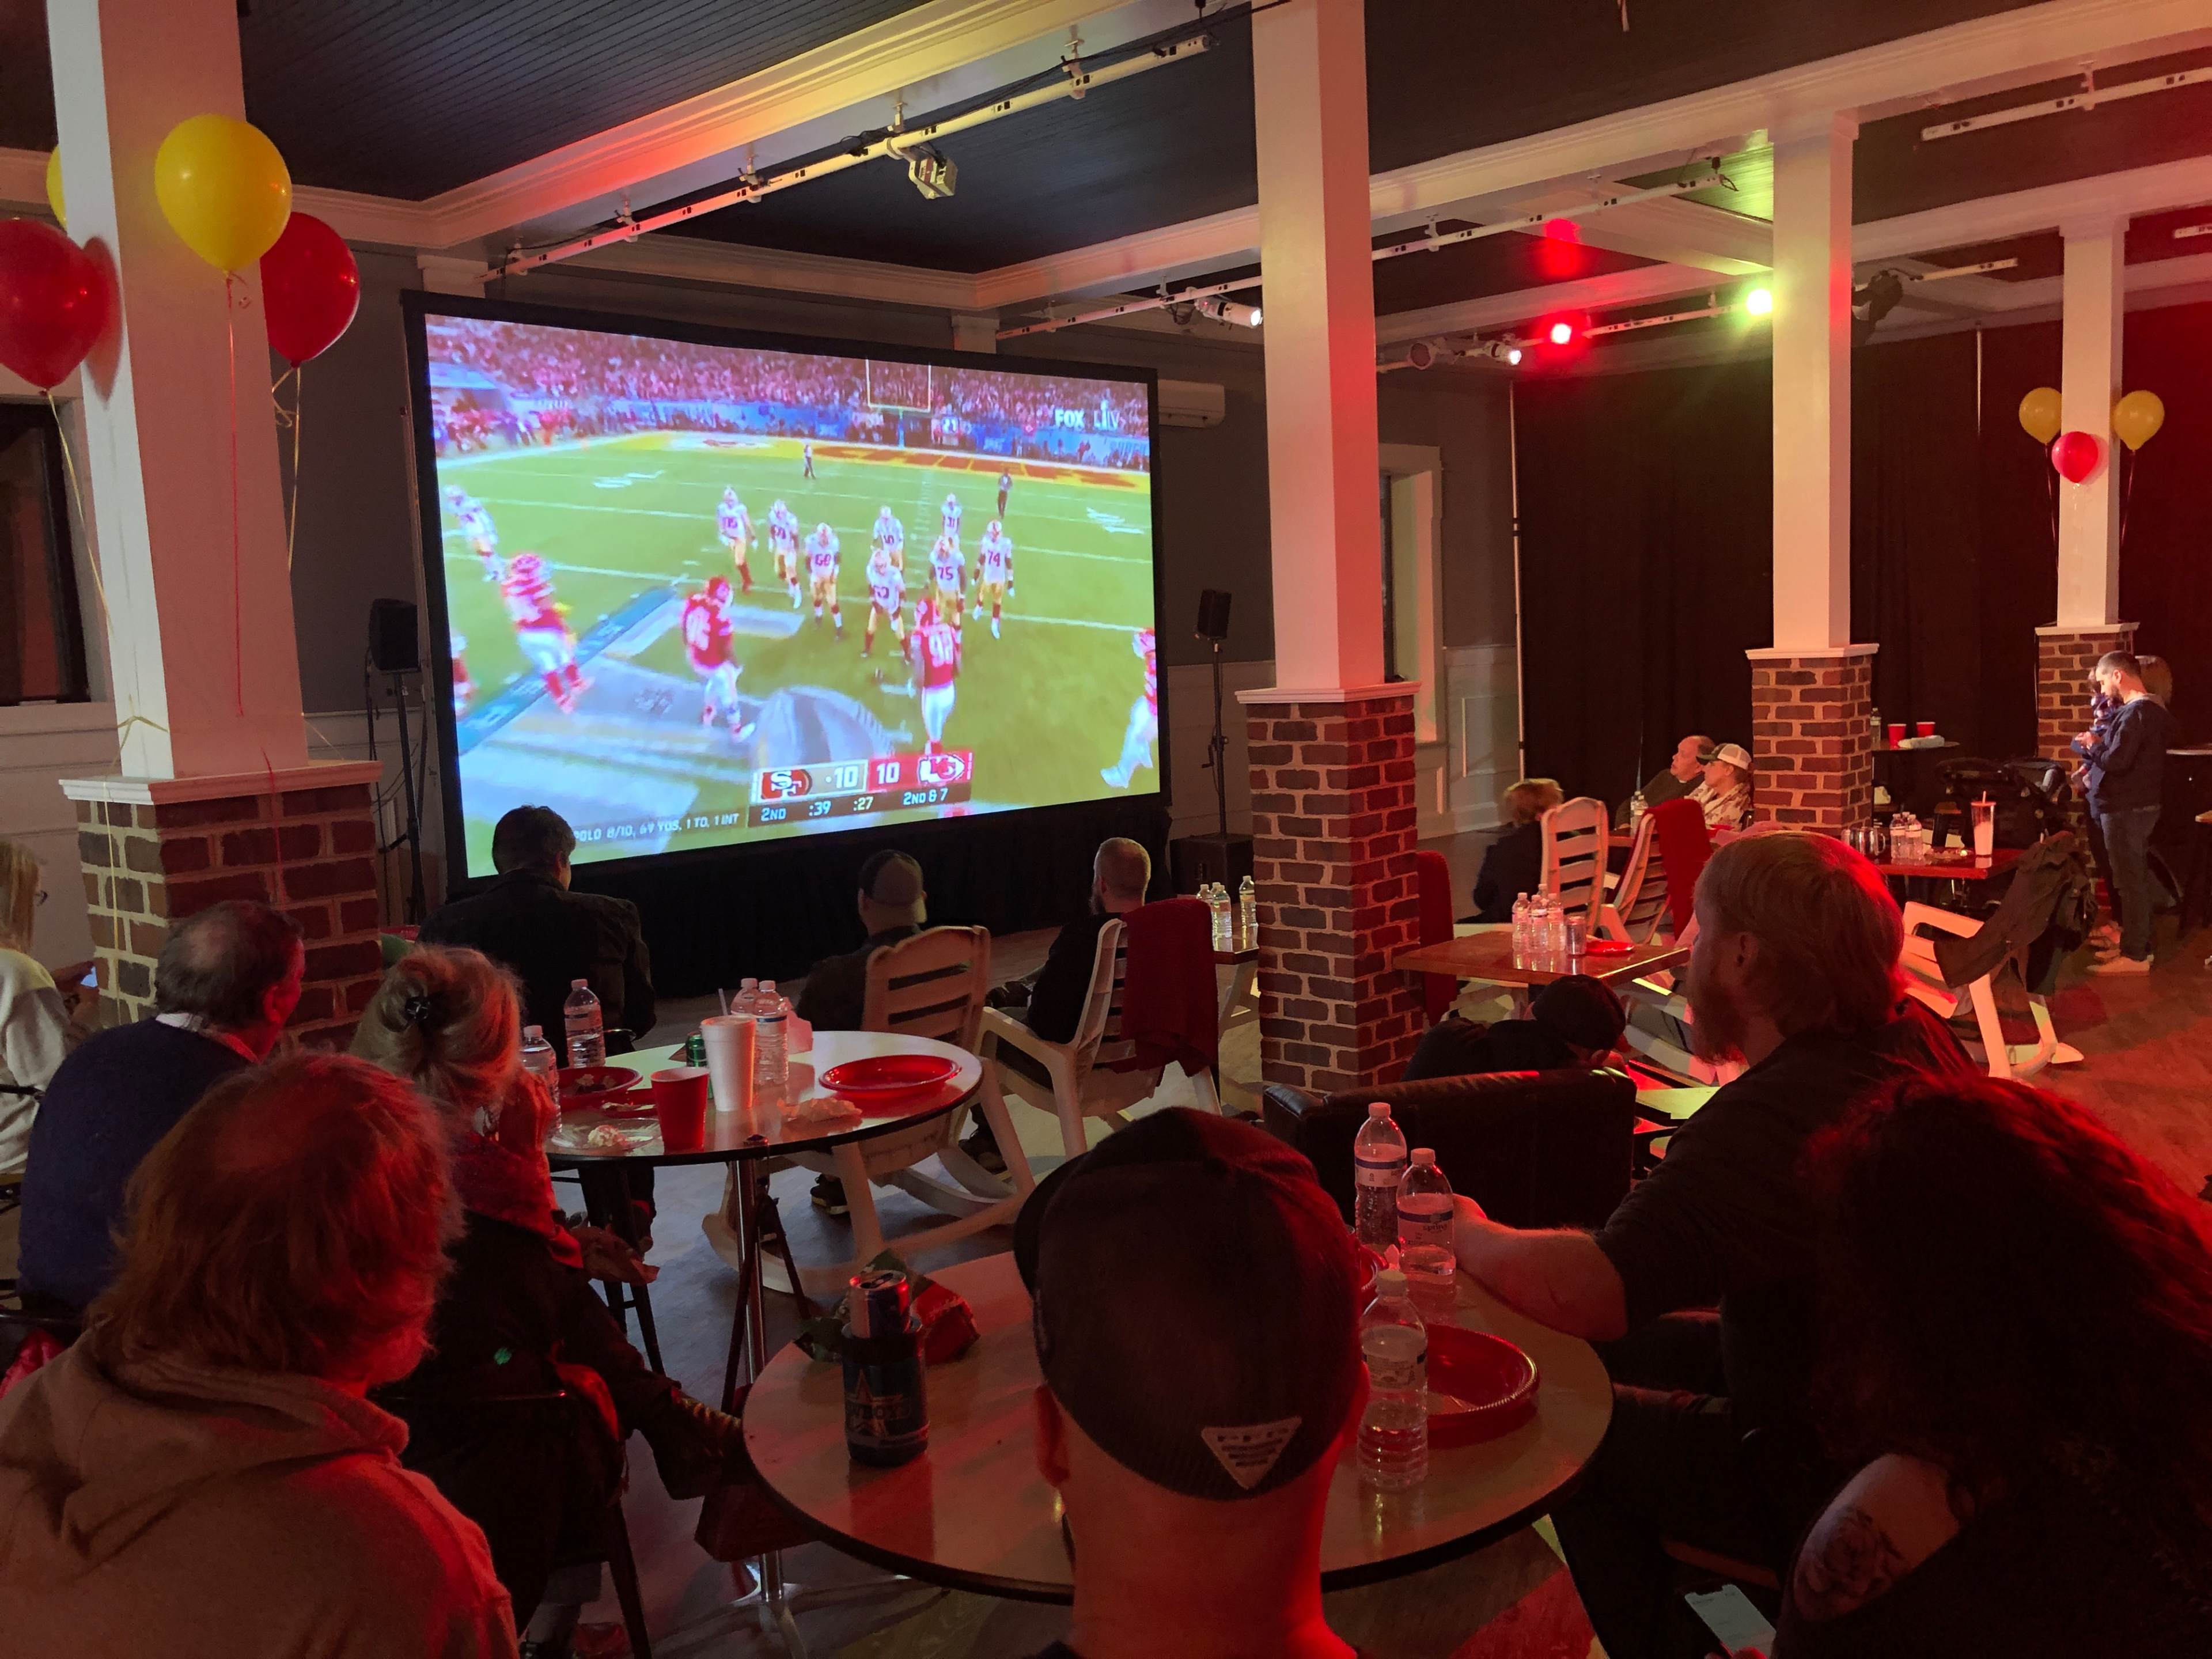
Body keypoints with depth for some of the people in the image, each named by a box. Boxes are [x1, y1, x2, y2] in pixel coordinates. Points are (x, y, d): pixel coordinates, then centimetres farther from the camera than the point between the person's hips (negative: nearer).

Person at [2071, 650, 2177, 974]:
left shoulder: (2136, 712, -21)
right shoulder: (2151, 709, 14)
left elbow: (2117, 761, -27)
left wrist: (2093, 746, -9)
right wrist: (2095, 764, 7)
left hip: (2126, 809, -11)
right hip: (2138, 804, 11)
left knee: (2129, 880, -5)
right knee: (2136, 878, 17)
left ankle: (2134, 955, 1)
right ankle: (2139, 943, 25)